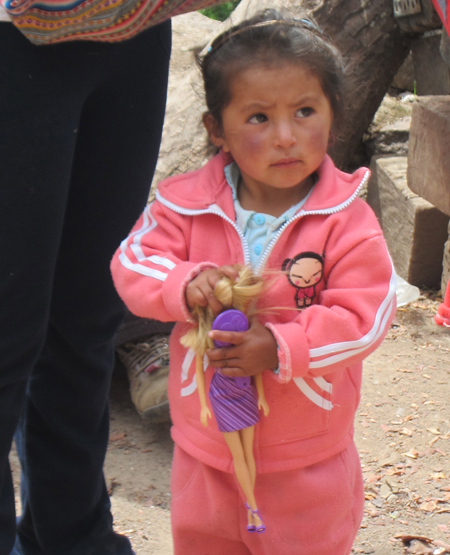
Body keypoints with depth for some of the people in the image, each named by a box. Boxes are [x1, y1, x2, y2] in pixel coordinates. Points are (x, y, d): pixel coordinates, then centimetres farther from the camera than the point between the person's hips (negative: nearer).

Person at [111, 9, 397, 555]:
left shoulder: (347, 221, -15)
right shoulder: (188, 203, -8)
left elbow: (364, 314, -18)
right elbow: (133, 263, -8)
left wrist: (282, 348, -29)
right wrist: (185, 285, -28)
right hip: (204, 446, 3)